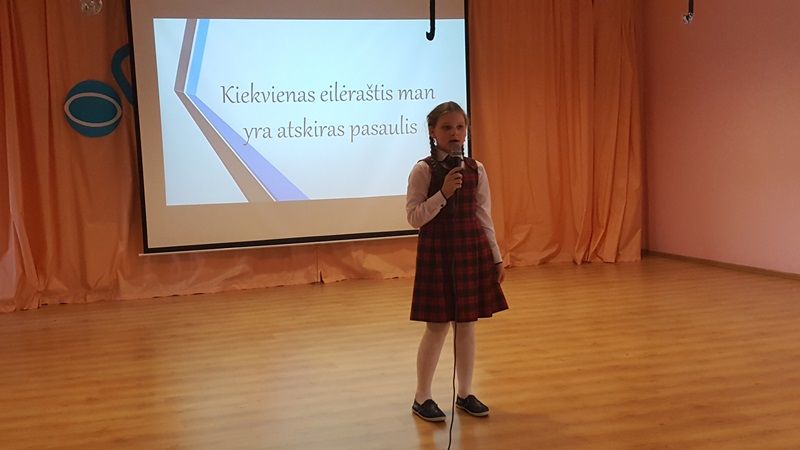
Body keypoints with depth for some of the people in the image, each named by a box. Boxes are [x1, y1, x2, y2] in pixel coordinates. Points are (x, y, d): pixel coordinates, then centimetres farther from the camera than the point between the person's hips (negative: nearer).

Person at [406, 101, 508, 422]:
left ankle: (465, 393, 24)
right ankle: (422, 397, 16)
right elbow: (414, 218, -11)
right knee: (437, 327, 1)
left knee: (467, 324, 9)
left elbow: (484, 217, 9)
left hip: (472, 250, 4)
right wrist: (443, 194, -22)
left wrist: (496, 258, 9)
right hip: (437, 252, -4)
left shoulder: (476, 169, 5)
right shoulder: (423, 170, -8)